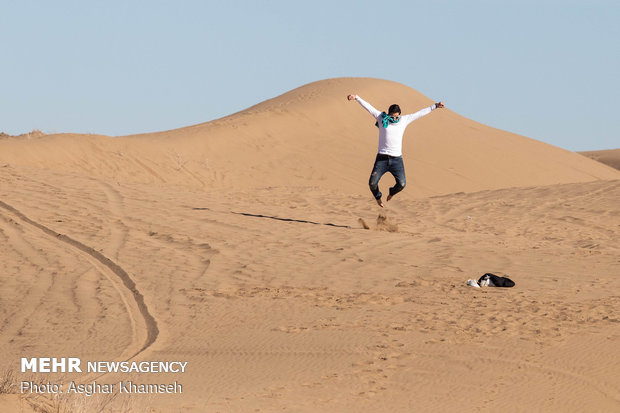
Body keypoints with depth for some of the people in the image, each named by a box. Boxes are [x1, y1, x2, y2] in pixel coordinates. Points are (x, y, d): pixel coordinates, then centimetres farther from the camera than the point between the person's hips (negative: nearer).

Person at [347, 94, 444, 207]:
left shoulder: (404, 120, 7)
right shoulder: (382, 118, 2)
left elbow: (420, 113, 12)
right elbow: (368, 107, -1)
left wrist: (435, 106, 15)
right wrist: (356, 97, -8)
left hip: (396, 159, 1)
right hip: (382, 158, -1)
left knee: (401, 184, -10)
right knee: (372, 183, -9)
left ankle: (392, 192, 26)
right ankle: (378, 196, 25)